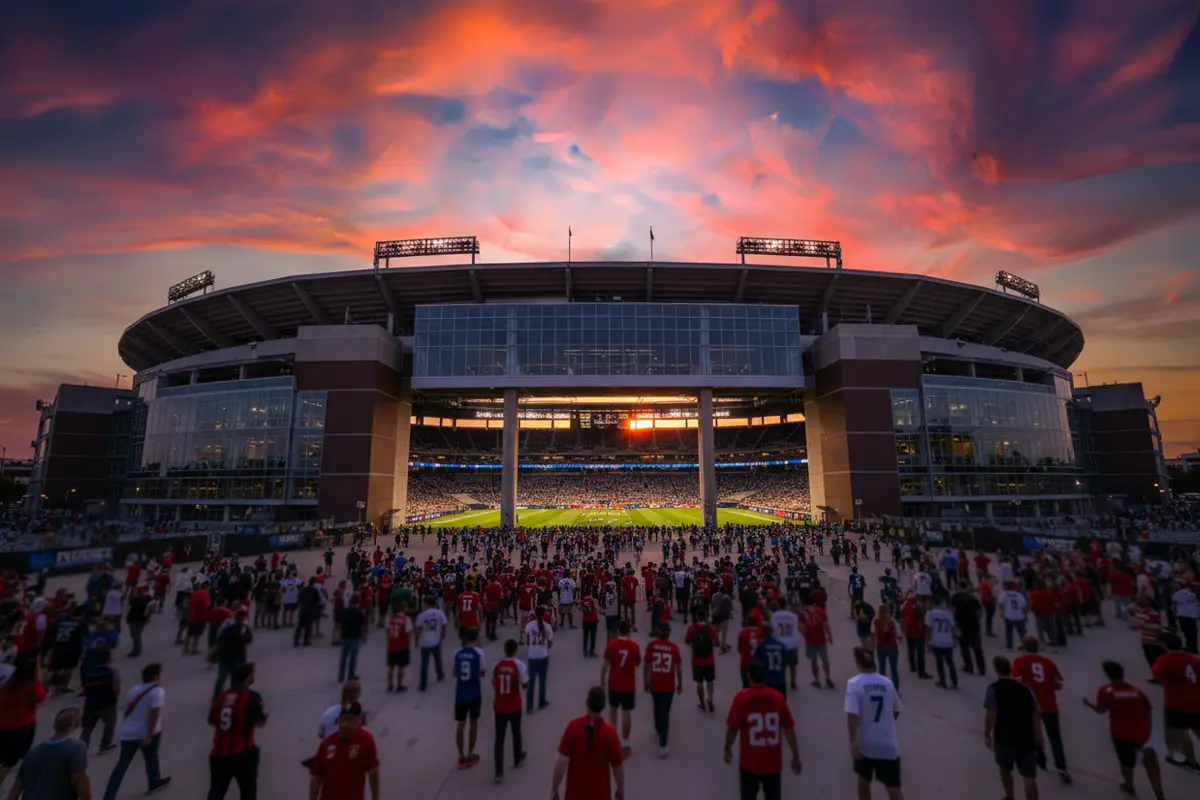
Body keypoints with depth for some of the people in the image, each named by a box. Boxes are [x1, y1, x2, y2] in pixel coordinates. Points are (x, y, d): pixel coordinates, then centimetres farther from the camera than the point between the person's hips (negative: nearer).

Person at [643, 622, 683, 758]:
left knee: (657, 709, 24)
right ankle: (662, 746, 0)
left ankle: (659, 730, 47)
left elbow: (646, 665, -3)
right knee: (665, 713, 4)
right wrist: (680, 684, 9)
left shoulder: (651, 645, -7)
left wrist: (645, 682, 7)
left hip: (654, 684, 1)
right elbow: (678, 667, -4)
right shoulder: (674, 647, -8)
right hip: (668, 686, -1)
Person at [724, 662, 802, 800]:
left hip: (750, 762, -2)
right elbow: (789, 729, -4)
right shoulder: (777, 697, -8)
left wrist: (727, 748, 6)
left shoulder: (741, 697, -15)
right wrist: (795, 756, 9)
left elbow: (732, 728, -11)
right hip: (773, 762, 2)